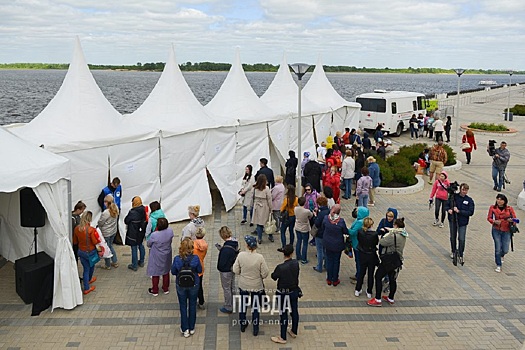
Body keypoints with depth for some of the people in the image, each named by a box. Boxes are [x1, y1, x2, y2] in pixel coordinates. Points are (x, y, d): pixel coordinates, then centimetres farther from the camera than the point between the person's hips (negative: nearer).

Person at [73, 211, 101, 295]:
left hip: (81, 252, 4)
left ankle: (86, 288, 19)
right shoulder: (91, 230, -27)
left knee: (86, 268, 15)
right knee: (91, 267, 24)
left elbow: (75, 242, 3)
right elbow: (96, 242, -19)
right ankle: (89, 279, 50)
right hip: (91, 252, -4)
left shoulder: (77, 228, -9)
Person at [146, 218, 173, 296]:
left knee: (155, 274, 17)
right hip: (166, 256, 4)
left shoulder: (154, 235, -32)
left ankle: (155, 291, 33)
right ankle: (166, 289, 40)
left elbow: (148, 244, -12)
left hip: (156, 258, -4)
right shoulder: (170, 231, -22)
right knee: (166, 272, 24)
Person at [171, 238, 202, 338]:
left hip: (181, 285, 0)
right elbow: (199, 270, -8)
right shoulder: (195, 258, -21)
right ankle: (192, 328, 30)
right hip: (194, 285, 0)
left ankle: (185, 329, 23)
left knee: (183, 306, 16)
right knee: (192, 306, 18)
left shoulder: (177, 259, -20)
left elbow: (173, 272, -8)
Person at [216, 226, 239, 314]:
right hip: (233, 269, 9)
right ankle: (232, 305, 38)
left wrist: (219, 268, -7)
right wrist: (221, 249, 4)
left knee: (226, 289, 9)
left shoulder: (226, 248, -33)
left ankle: (228, 308, 23)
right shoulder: (235, 243, -6)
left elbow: (222, 262, -28)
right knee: (232, 287, 22)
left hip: (226, 271, -8)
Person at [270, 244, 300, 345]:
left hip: (283, 293, -5)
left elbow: (274, 277, -11)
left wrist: (274, 273, 9)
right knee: (294, 311, 21)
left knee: (283, 314, 8)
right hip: (294, 291, 5)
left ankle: (283, 338, 20)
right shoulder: (296, 263, -12)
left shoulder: (280, 267, -27)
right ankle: (294, 332, 41)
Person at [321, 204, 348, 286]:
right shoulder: (341, 221, -24)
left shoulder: (326, 218, -17)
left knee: (329, 261, 17)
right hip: (338, 245, -2)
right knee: (336, 261, 14)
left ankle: (329, 279, 27)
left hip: (328, 244, 2)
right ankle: (335, 280, 26)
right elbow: (345, 231, -10)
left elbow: (322, 228, -2)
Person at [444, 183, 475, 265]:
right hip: (452, 220, 1)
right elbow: (446, 205, 6)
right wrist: (448, 209, -17)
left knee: (462, 239, -6)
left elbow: (471, 212, -10)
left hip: (462, 222, -1)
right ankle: (453, 252, 37)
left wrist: (459, 211, -19)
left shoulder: (469, 200, -4)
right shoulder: (454, 196, -2)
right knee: (453, 237, 14)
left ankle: (460, 256, 6)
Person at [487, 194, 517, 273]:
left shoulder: (509, 209, -4)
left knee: (505, 250, 2)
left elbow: (514, 218, 0)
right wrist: (494, 221, -17)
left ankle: (501, 255, 40)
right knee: (498, 248, -4)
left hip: (506, 231, 1)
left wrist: (511, 220, -23)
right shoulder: (492, 208, -4)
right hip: (496, 230, -1)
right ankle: (498, 265, 13)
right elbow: (489, 218, 3)